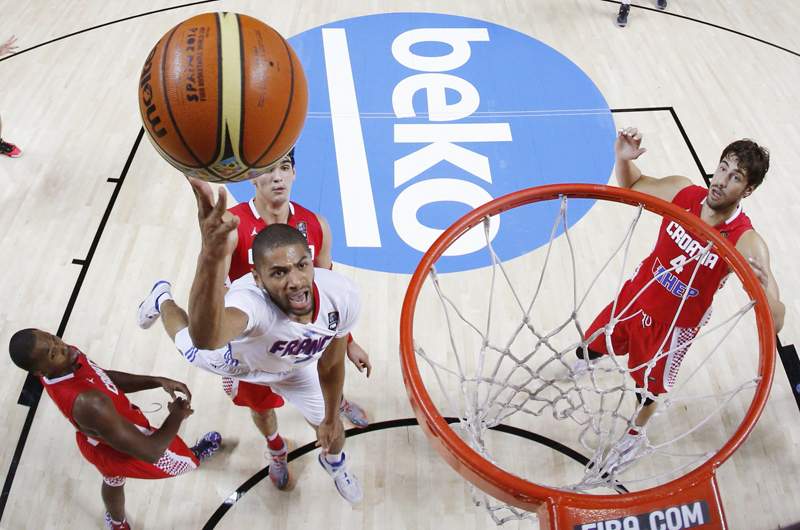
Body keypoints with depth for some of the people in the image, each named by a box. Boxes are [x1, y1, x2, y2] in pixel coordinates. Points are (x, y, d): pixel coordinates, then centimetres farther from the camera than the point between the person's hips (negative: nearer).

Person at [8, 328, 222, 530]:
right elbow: (151, 452, -41)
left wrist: (159, 381, -10)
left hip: (98, 443, 8)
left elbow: (106, 378, -2)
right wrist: (176, 415, -23)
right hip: (122, 451, -8)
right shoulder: (88, 403, -48)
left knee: (113, 481, 38)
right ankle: (194, 455, 58)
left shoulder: (60, 365, -22)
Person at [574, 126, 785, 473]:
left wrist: (762, 291, -58)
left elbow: (775, 322, -35)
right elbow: (631, 186, 1)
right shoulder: (682, 192, -19)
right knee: (594, 343, 26)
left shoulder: (746, 243, -31)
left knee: (648, 389, 19)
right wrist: (623, 158, -21)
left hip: (674, 325, -3)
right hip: (634, 296, 4)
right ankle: (582, 365, 66)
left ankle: (635, 436, 54)